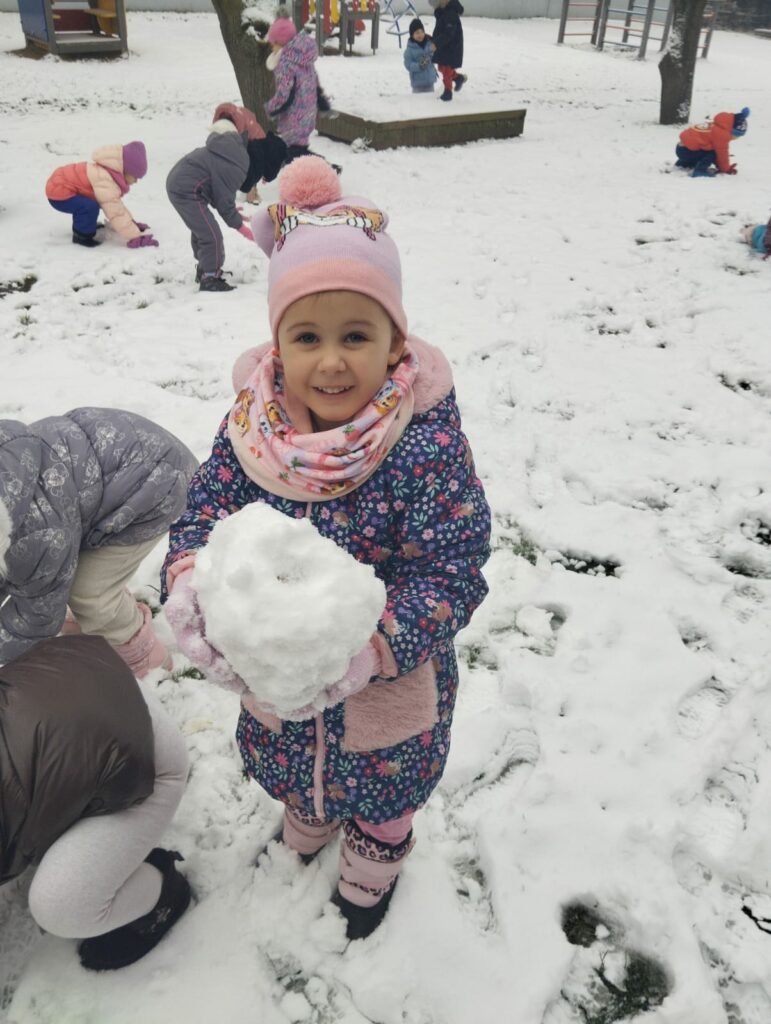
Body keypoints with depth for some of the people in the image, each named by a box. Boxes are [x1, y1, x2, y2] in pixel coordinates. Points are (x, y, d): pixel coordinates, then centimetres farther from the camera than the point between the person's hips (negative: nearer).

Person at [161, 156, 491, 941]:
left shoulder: (426, 443, -30)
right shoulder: (250, 425, -17)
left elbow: (449, 574, -28)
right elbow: (203, 511, -10)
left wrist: (368, 649, -43)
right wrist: (187, 585, -32)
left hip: (387, 689, -3)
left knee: (380, 785, 28)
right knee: (286, 764, 34)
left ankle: (374, 856, 64)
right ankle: (307, 816, 71)